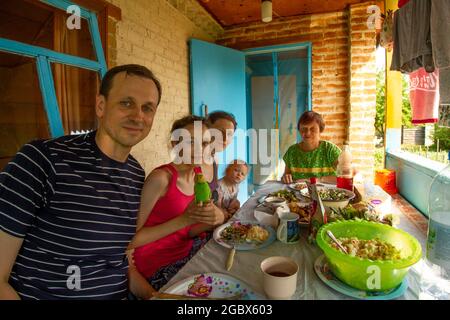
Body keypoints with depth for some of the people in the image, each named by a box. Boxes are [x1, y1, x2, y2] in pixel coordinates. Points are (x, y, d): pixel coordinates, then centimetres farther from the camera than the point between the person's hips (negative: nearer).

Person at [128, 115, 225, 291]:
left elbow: (187, 232, 1)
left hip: (186, 249, 7)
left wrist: (215, 219, -18)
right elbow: (131, 240, -20)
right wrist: (183, 219, -28)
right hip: (157, 263, -6)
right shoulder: (161, 177, -22)